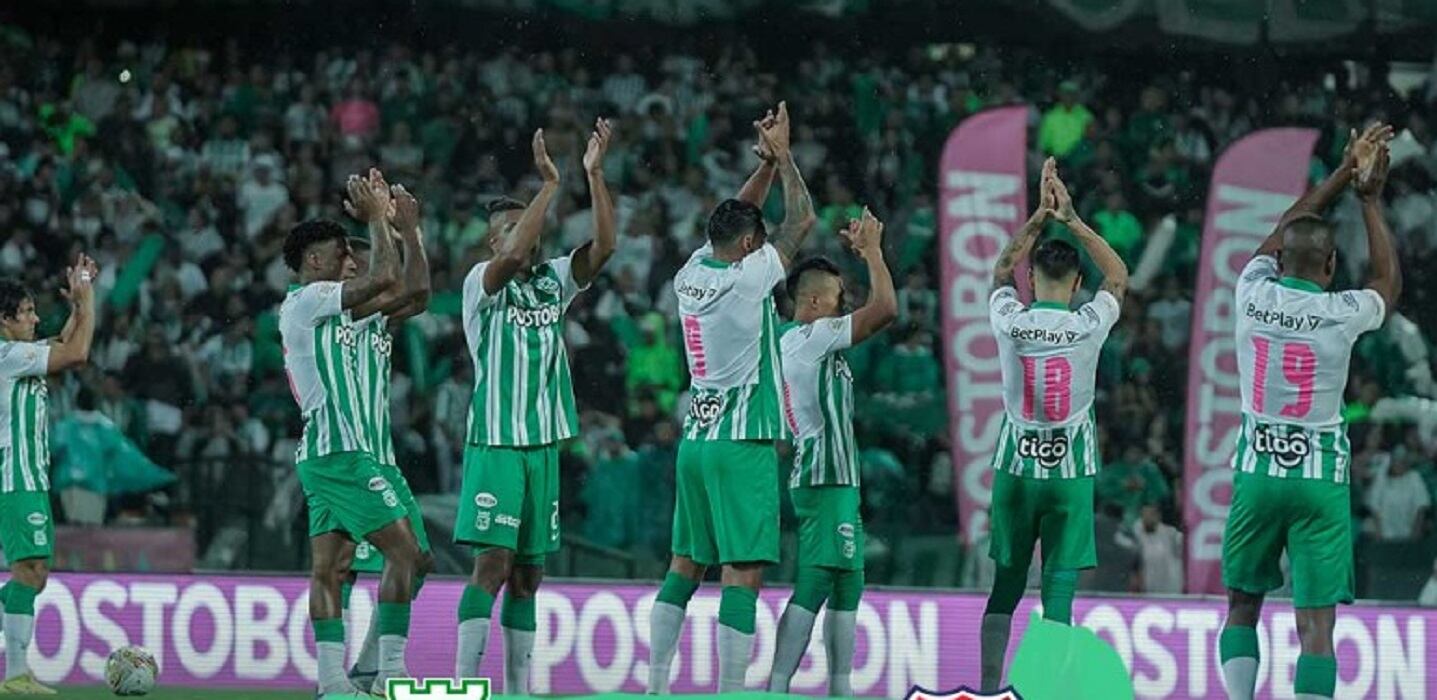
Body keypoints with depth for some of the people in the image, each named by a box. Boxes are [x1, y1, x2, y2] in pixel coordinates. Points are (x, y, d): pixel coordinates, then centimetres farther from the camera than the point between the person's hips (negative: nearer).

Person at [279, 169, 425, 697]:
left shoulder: (324, 309, 19)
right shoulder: (306, 301, -9)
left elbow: (387, 290, 26)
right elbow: (384, 278, -18)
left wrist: (385, 220, 21)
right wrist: (377, 219, -5)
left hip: (326, 453, 10)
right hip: (340, 450, -10)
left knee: (327, 564, 4)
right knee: (404, 551, -10)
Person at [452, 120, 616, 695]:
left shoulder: (553, 281, 11)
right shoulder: (482, 282, -4)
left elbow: (603, 246, -2)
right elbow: (512, 257, -25)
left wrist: (594, 174, -11)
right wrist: (549, 185, -24)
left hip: (544, 444, 6)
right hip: (495, 442, -6)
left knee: (529, 571, 7)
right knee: (493, 562, -14)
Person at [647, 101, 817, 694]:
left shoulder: (692, 274, 7)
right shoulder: (747, 280, -12)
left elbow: (733, 220, 26)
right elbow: (801, 221, -3)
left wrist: (766, 163, 22)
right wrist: (783, 156, 8)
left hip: (696, 440, 8)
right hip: (743, 444, -8)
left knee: (685, 566, 12)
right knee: (743, 574, -9)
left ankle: (656, 685, 11)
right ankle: (730, 694, -14)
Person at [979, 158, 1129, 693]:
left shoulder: (1010, 322, -5)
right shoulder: (1088, 326, -8)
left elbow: (1002, 271, 17)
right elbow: (1118, 276, 11)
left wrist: (1040, 216, 18)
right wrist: (1071, 219, 10)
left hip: (1016, 468, 2)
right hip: (1071, 473, -2)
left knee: (1006, 585, 10)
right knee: (1059, 589, -2)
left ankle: (989, 686, 9)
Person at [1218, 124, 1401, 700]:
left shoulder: (1254, 295, -2)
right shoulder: (1343, 313, -9)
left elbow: (1282, 234, 18)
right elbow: (1388, 281, 15)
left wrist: (1345, 172, 24)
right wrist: (1370, 198, 22)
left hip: (1257, 472, 3)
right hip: (1320, 478, -3)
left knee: (1242, 604, 18)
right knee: (1316, 621, -5)